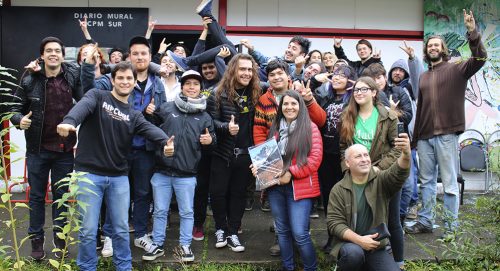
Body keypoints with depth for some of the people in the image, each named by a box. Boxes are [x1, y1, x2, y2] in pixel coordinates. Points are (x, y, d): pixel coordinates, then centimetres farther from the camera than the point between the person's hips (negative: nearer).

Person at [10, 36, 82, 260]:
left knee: (61, 195, 12)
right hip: (38, 149, 0)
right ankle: (36, 240, 23)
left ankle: (60, 240, 24)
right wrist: (20, 120, -20)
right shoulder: (29, 81, -6)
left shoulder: (73, 76, -4)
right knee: (37, 196, 10)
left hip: (64, 148, 1)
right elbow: (15, 108, 0)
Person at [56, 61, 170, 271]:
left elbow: (151, 130, -11)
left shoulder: (134, 115, 9)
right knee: (88, 229, 3)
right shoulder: (97, 96, 0)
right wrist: (69, 121, -48)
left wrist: (165, 142, -35)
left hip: (119, 177, 4)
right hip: (89, 174, -3)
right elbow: (83, 107, -23)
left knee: (121, 228, 10)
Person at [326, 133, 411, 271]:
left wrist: (406, 154, -45)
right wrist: (359, 240, -23)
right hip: (349, 243, -2)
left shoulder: (380, 181, -1)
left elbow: (398, 172, -23)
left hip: (376, 247, 3)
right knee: (353, 252, -35)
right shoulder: (338, 190, -3)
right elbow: (334, 222, -8)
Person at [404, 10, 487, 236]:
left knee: (449, 183, 0)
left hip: (447, 135, -5)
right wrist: (415, 136, 16)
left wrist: (473, 33, -29)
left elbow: (480, 58, -16)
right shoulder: (423, 77, 16)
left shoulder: (456, 69, 2)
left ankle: (451, 226, 8)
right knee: (426, 182, 12)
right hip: (425, 137, 5)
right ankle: (425, 222, 22)